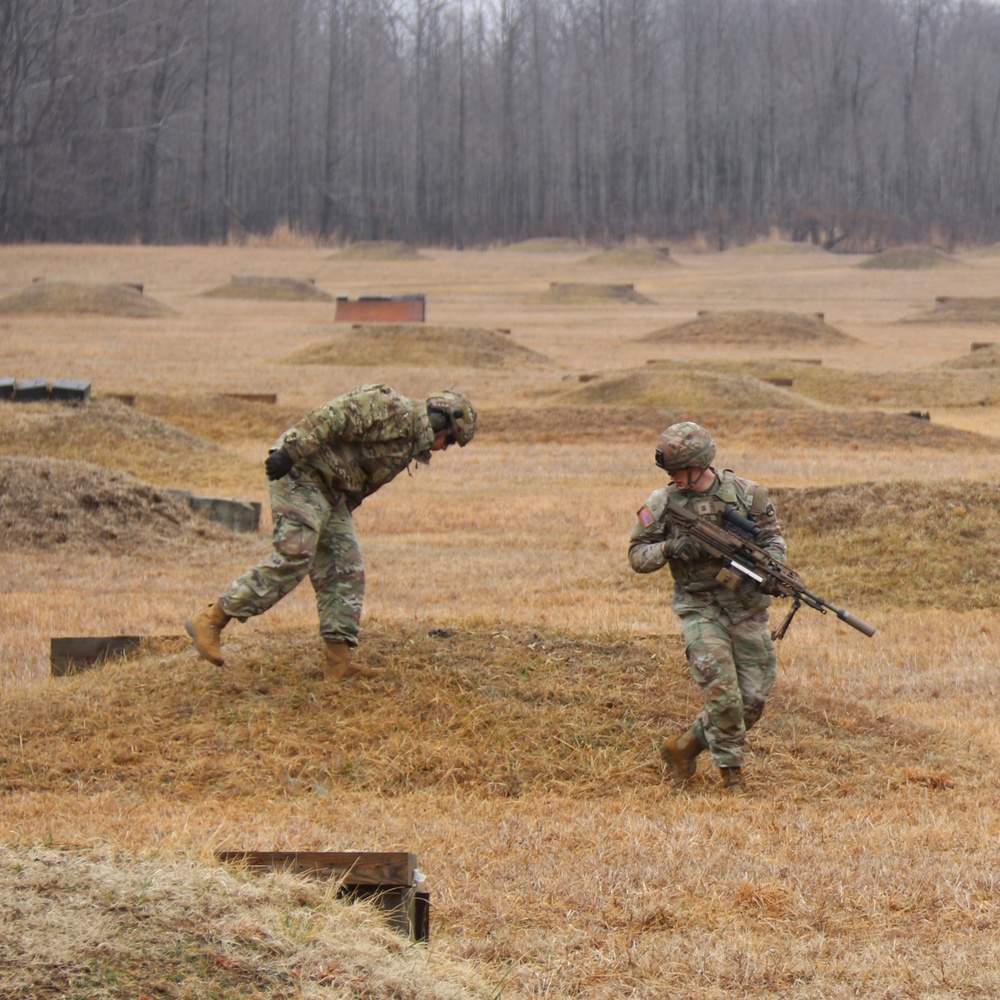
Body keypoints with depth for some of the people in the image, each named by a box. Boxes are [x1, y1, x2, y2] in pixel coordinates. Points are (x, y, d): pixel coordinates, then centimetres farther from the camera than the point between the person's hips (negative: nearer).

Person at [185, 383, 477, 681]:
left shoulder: (409, 443, 21)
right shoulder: (393, 410, -11)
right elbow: (334, 417, -22)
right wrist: (291, 452, -29)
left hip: (331, 494, 11)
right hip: (302, 474, -11)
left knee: (347, 572, 6)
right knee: (293, 558, -18)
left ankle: (339, 662, 6)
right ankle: (210, 621, -14)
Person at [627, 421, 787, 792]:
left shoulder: (746, 494, -2)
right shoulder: (662, 504, -2)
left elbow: (772, 537, 6)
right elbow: (637, 556, 3)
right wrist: (671, 549, -17)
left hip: (747, 607, 2)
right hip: (700, 608, -2)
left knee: (753, 699, 1)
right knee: (722, 693, -16)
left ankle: (685, 747, 18)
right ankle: (731, 772, 0)